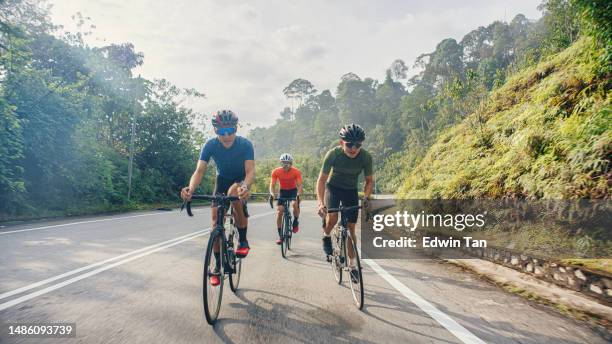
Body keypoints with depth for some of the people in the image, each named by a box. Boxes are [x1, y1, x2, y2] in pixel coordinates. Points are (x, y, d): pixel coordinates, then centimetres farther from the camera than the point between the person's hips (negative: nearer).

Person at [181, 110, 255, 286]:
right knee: (216, 222, -7)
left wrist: (245, 187, -58)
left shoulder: (245, 144, -28)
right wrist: (191, 188, -50)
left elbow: (250, 172, -36)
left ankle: (243, 240, -17)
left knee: (233, 193, -37)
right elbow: (199, 171, -28)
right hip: (222, 179, 3)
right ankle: (218, 266, 8)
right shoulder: (210, 145, -23)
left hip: (240, 181, -2)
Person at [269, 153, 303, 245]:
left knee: (295, 204, -31)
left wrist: (298, 195, -43)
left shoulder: (296, 172, -23)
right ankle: (280, 235, 1)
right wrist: (272, 194, -39)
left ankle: (295, 222, -1)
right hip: (283, 191, 1)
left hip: (293, 190, -1)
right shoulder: (276, 171, -20)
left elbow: (299, 185, -25)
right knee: (279, 212, -10)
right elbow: (272, 185, -20)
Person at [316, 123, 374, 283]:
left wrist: (366, 197, -28)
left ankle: (352, 265, 16)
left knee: (351, 228, 1)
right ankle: (326, 237, 7)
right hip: (333, 187, -1)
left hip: (351, 191, 2)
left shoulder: (366, 157, -23)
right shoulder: (333, 154, -28)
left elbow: (369, 180, -9)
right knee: (332, 218, -28)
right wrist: (320, 203, -36)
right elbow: (322, 179, -23)